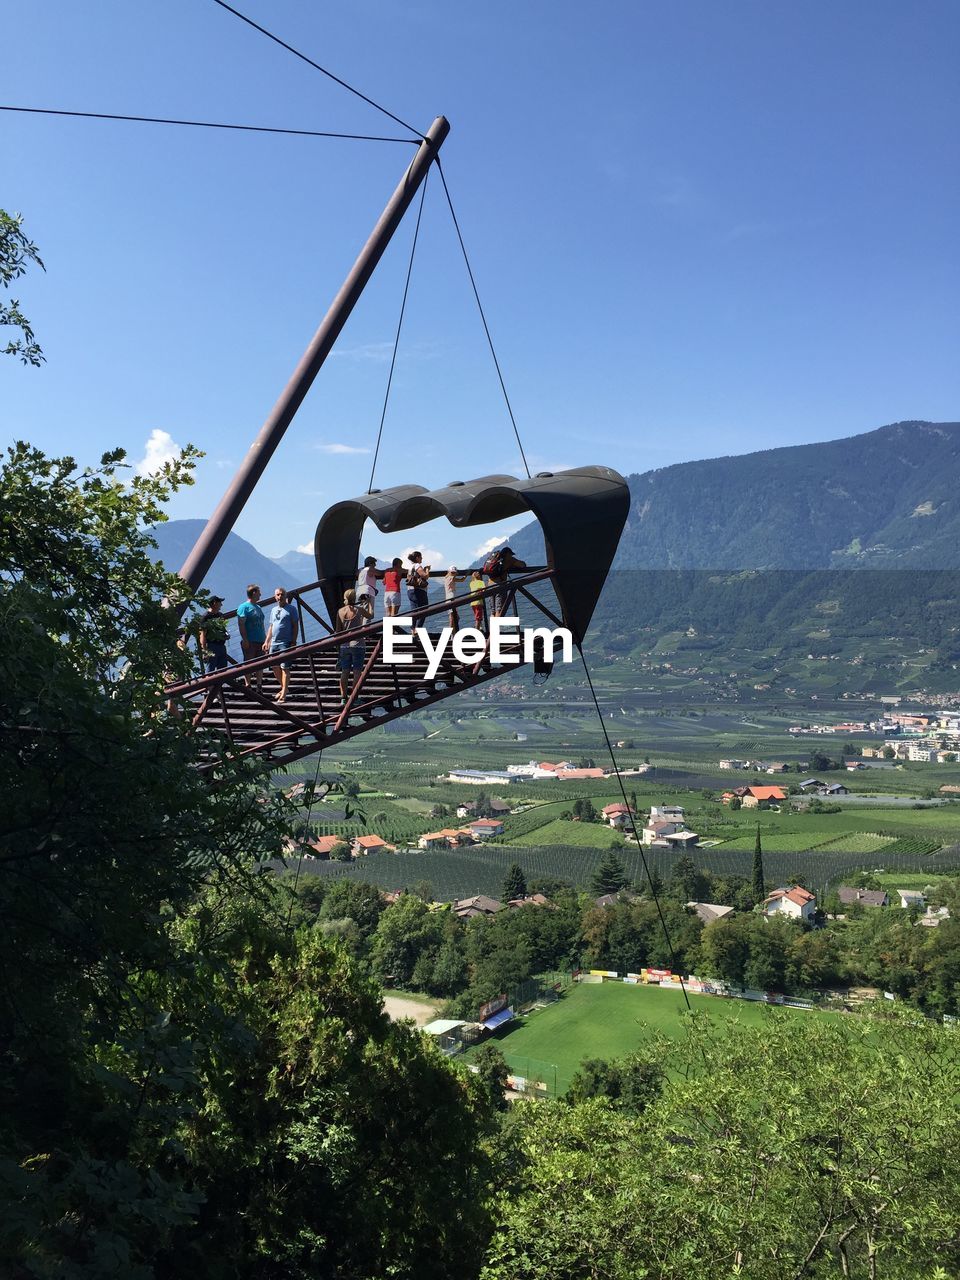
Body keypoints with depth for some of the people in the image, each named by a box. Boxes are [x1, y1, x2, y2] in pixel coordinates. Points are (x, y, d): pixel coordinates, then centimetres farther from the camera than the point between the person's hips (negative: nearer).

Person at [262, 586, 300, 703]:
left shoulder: (291, 609, -2)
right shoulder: (273, 610, 16)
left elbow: (295, 626, -5)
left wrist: (293, 642, -12)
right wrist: (266, 642, 14)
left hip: (286, 643, -6)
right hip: (274, 643, 7)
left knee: (284, 667, -8)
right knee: (275, 667, 9)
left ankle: (283, 694, -5)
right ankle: (283, 688, 26)